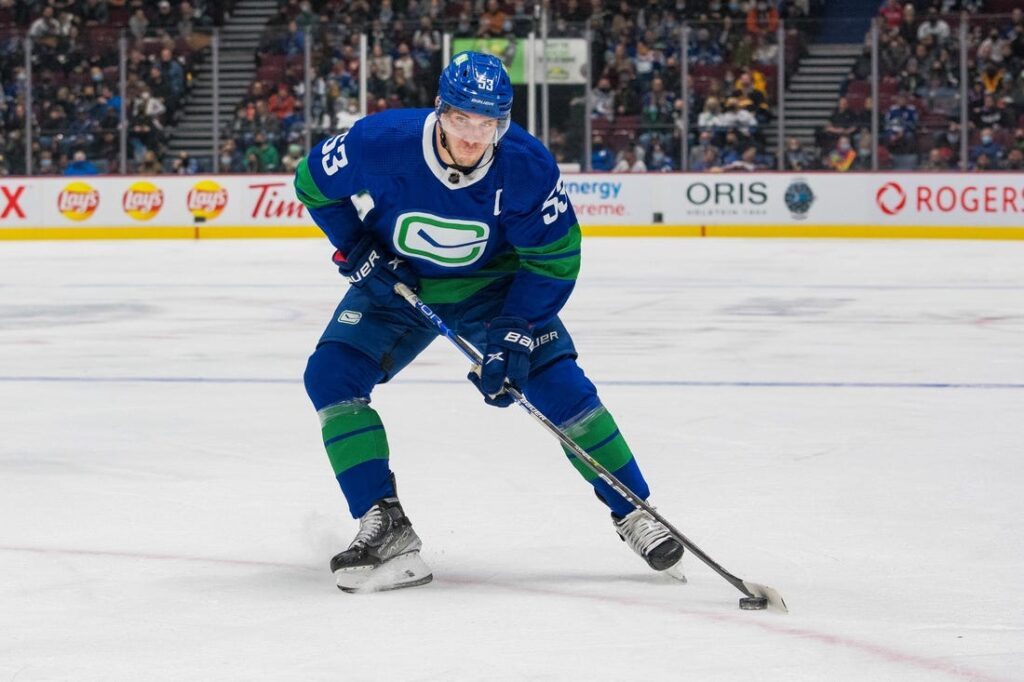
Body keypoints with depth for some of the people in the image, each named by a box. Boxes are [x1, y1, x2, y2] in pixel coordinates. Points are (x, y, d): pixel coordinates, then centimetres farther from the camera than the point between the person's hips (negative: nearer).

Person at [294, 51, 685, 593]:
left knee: (557, 382, -15)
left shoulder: (527, 167, -28)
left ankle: (634, 514, 1)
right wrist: (354, 249, -17)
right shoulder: (382, 143, -29)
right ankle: (385, 526, -14)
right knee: (330, 375, -18)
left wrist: (514, 336, -25)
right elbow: (312, 181, -8)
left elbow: (554, 260, -17)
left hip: (492, 286, -1)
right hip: (396, 284, 1)